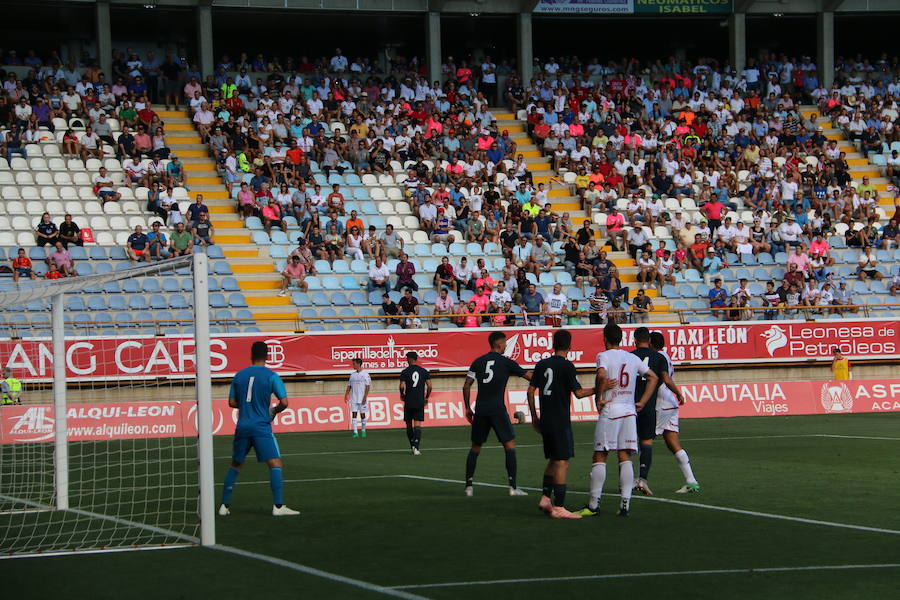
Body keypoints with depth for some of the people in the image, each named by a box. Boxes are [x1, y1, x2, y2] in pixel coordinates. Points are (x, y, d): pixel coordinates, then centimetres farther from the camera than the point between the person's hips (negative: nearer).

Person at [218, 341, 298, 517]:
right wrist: (275, 410, 10)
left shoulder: (239, 375, 7)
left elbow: (232, 402, 13)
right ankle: (278, 506, -15)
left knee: (235, 465, 18)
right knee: (276, 464, -4)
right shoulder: (271, 376, -5)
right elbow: (284, 402, -10)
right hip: (262, 426, -4)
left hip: (242, 426, 5)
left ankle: (225, 505, 18)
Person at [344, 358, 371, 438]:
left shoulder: (365, 374, -4)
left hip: (362, 399, -4)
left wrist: (365, 397, -15)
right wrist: (346, 395, 5)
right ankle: (355, 432, -5)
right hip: (353, 398, 4)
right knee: (354, 414, -4)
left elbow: (367, 386, -8)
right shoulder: (352, 374, 11)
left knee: (362, 415, 3)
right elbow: (349, 386, 15)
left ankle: (363, 431, 16)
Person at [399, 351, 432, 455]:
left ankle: (413, 446, 17)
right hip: (420, 402, 1)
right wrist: (426, 398, 14)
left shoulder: (405, 372, -4)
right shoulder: (424, 371, 3)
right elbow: (429, 386, 0)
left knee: (409, 424, 14)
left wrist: (402, 395, 8)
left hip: (408, 402, -1)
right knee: (417, 425, -3)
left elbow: (402, 386, -13)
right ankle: (416, 447, -16)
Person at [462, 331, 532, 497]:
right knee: (510, 444, 1)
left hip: (480, 410, 4)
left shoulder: (478, 362, 10)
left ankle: (468, 486, 11)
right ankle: (513, 486, -6)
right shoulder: (506, 362, 0)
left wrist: (467, 408, 15)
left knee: (475, 446, 15)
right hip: (497, 409, -4)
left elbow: (466, 386, 7)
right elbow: (529, 376, 5)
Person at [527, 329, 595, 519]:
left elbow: (530, 391, 11)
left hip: (545, 422, 7)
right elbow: (578, 393, -13)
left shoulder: (541, 365, 9)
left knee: (553, 460, 19)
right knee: (562, 462, -5)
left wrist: (534, 416, 18)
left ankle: (545, 497, 11)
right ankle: (558, 507, -7)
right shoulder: (567, 366, -9)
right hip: (560, 421, -7)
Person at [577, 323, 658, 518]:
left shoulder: (604, 356, -4)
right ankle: (625, 503, -2)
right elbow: (653, 377, 15)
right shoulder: (633, 358, 13)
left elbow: (602, 376, -24)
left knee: (600, 458, 1)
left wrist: (599, 397, -12)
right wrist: (642, 402, 13)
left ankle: (594, 504, 0)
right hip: (629, 410, 5)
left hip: (609, 410, -4)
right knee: (625, 458, 4)